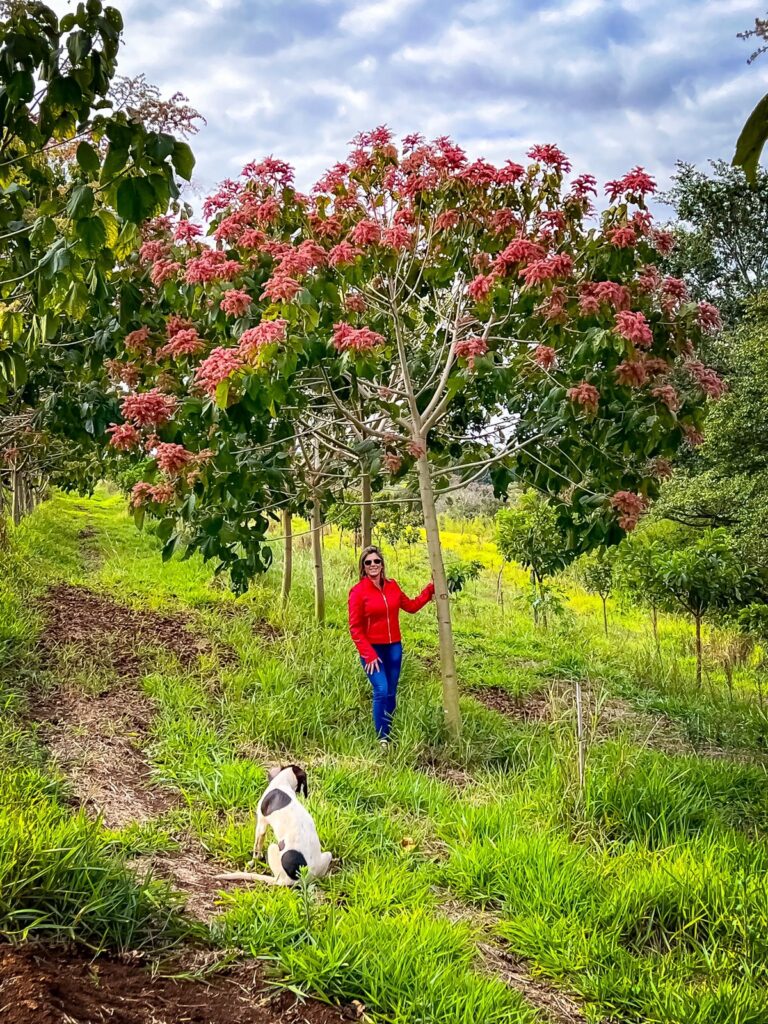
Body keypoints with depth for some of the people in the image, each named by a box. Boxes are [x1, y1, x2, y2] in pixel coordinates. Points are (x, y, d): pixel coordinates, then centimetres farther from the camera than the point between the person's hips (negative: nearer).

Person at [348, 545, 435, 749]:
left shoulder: (392, 586, 4)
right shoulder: (358, 592, -10)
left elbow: (411, 605, 17)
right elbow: (355, 628, -9)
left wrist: (429, 589, 11)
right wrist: (368, 654, -14)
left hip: (394, 647, 5)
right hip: (372, 649, -5)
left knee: (391, 693, 10)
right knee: (381, 691, -15)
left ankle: (389, 735, 22)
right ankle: (382, 739, -5)